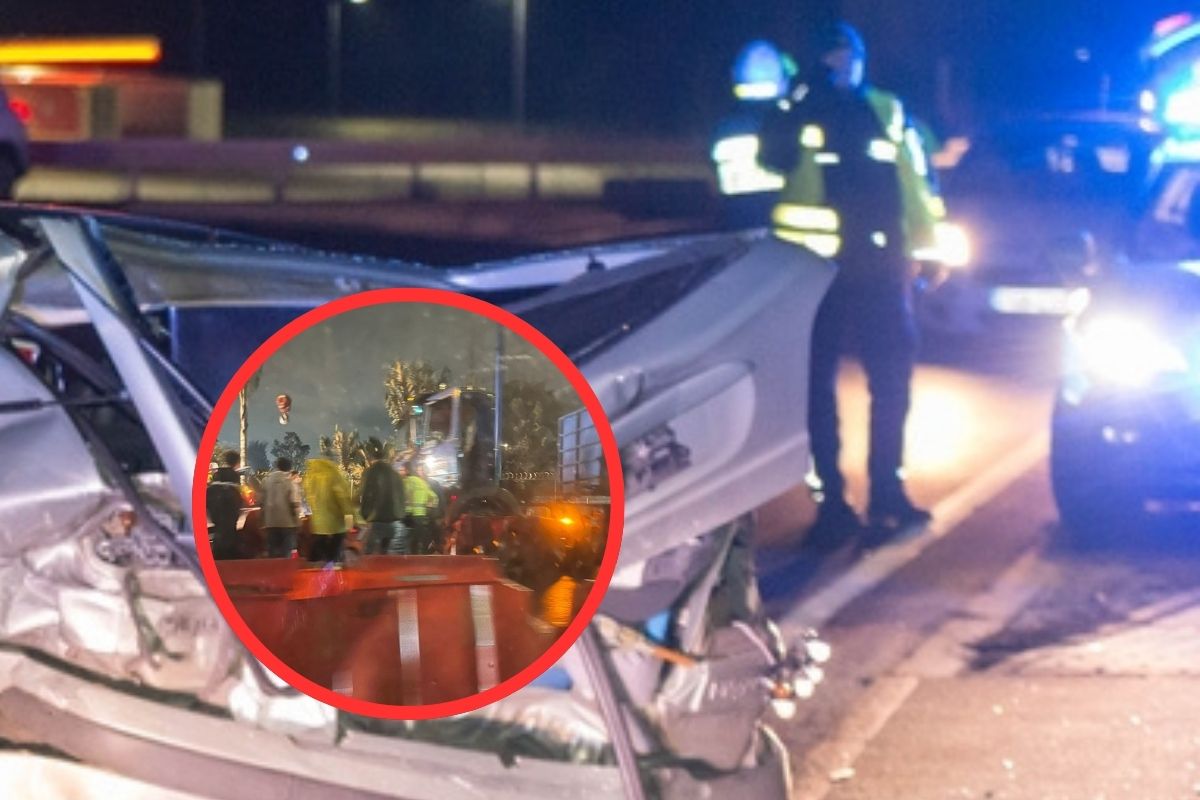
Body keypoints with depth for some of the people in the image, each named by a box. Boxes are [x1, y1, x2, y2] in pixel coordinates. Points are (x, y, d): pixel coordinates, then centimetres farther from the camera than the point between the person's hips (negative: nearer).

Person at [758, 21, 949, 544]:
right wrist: (801, 101, -21)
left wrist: (927, 244, 6)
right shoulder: (798, 114, 5)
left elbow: (915, 179, 12)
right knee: (816, 383, 0)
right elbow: (773, 158, -14)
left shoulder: (886, 111, 11)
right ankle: (831, 498, 7)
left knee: (892, 376, 4)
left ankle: (886, 490, 15)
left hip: (879, 264, 2)